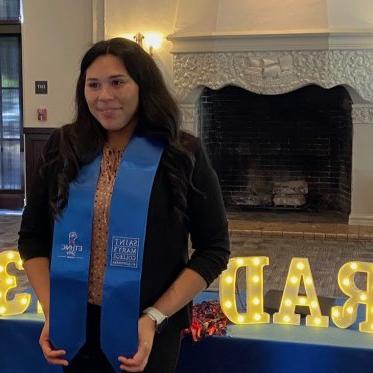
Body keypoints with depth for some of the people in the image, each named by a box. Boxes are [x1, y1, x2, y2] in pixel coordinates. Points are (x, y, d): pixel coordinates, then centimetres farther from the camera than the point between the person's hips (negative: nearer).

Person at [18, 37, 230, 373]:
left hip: (148, 331, -2)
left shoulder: (182, 154, -8)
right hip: (75, 327, 3)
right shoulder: (63, 148, 0)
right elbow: (32, 236, 5)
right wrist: (51, 312, -7)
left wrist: (154, 317, -15)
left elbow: (214, 248, -7)